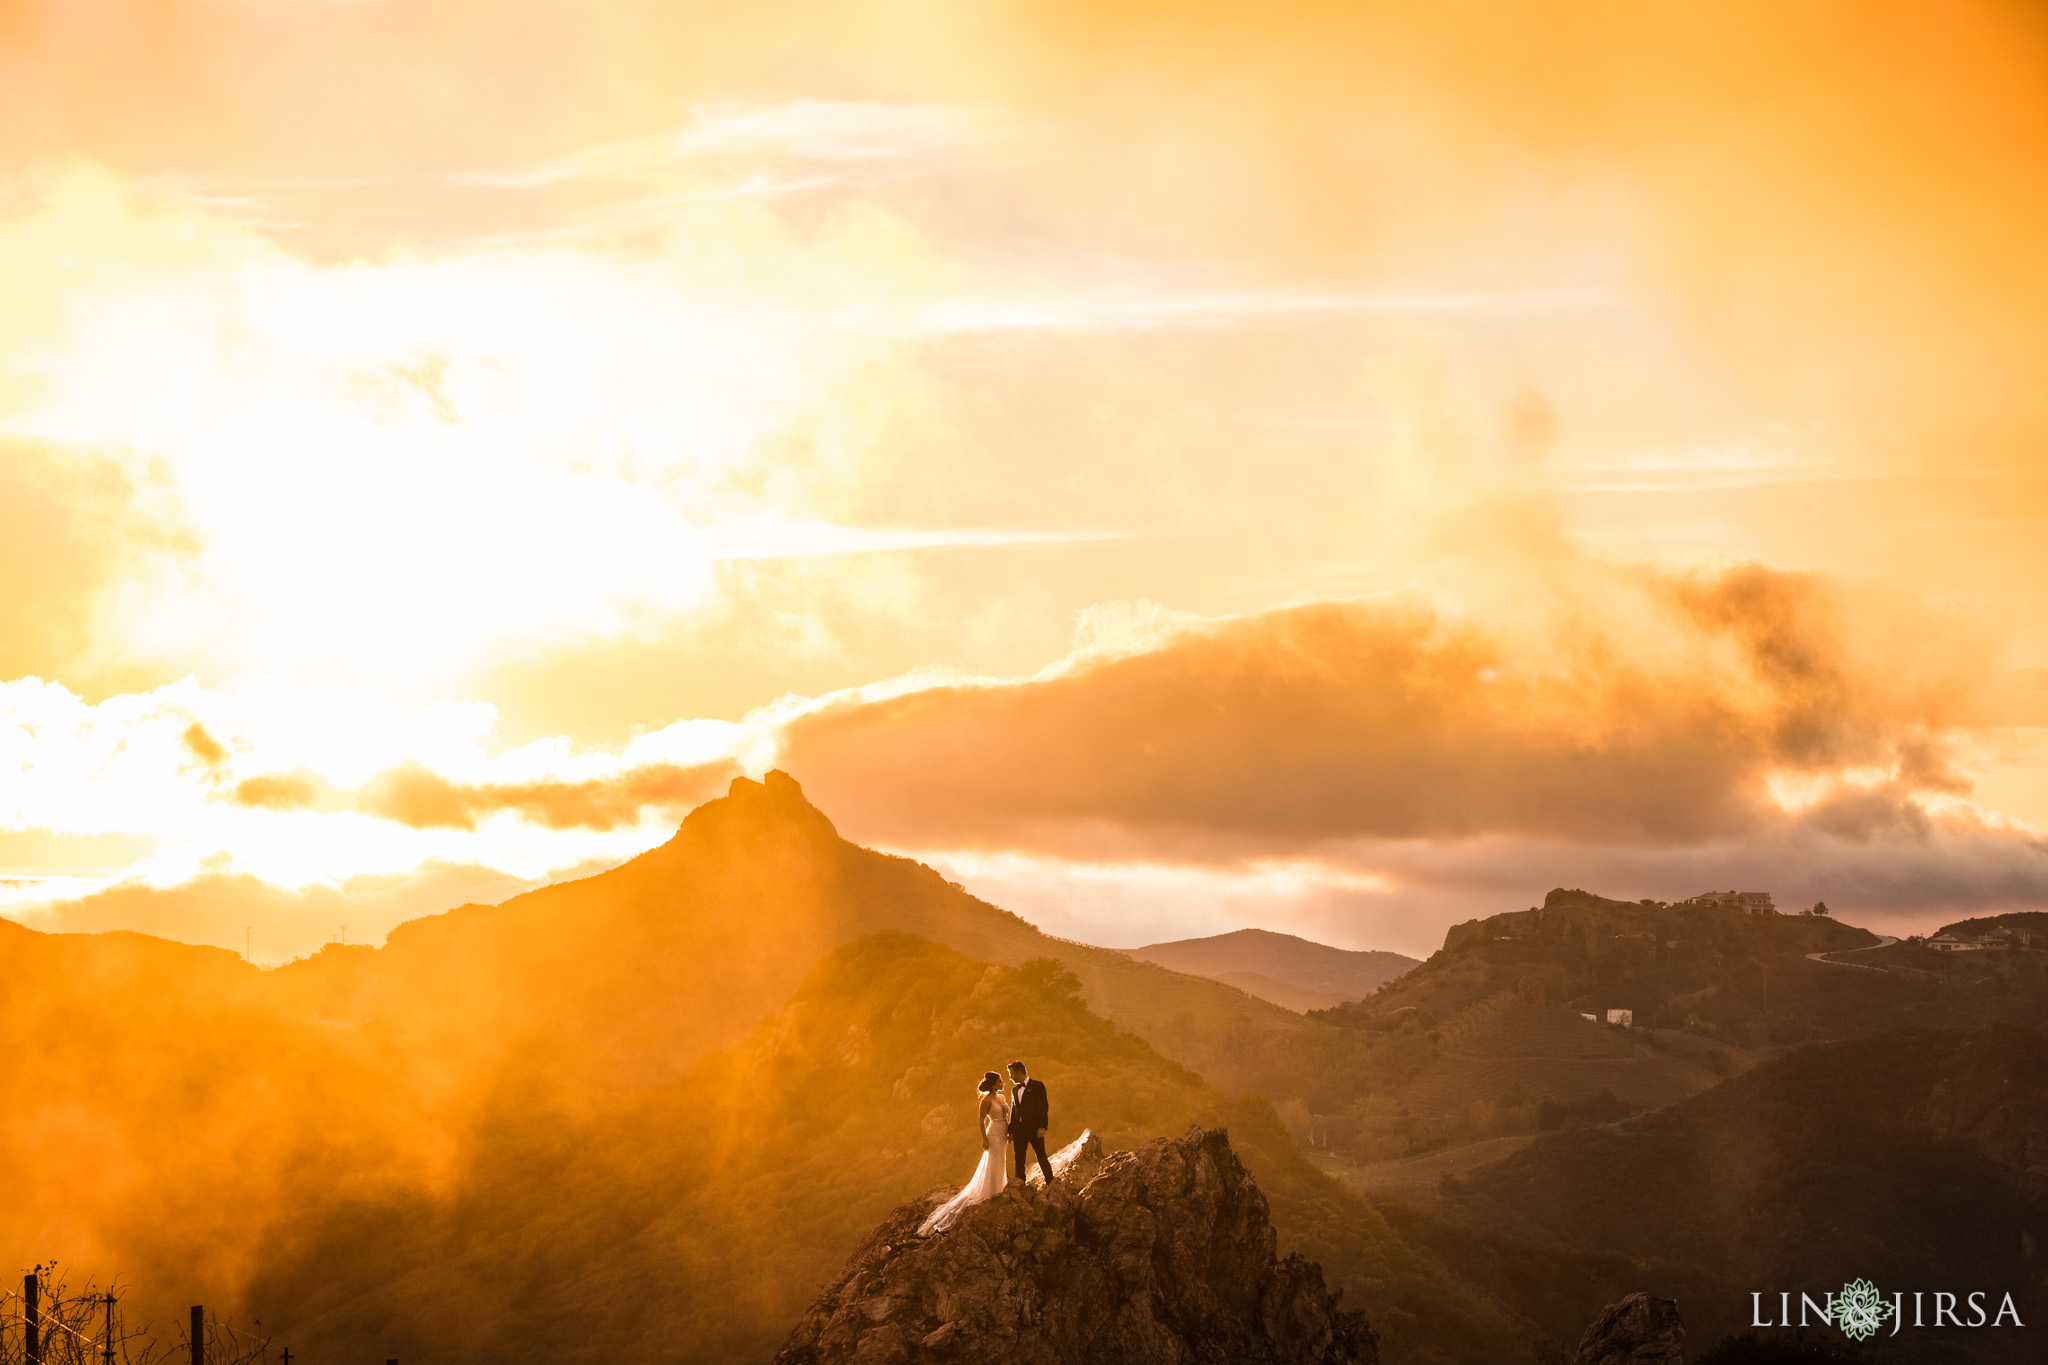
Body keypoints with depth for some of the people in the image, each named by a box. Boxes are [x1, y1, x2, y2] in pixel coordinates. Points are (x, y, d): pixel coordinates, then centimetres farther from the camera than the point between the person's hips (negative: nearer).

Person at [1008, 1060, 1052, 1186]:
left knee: (1042, 1157, -4)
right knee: (1019, 1160, 4)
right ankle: (1020, 1185, 7)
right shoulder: (1014, 1090, 17)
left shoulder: (1037, 1086, -2)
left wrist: (1042, 1127, -15)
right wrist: (1011, 1131, 14)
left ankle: (1051, 1183, 1)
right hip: (1019, 1130, 6)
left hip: (1034, 1129, -6)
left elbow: (1043, 1107, -7)